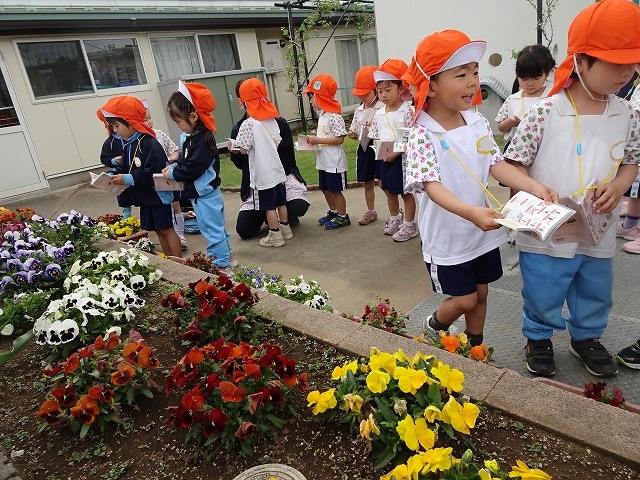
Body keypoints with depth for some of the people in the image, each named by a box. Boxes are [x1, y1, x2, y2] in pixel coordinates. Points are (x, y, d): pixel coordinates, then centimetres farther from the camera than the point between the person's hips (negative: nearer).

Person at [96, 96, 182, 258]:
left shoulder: (149, 143, -20)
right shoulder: (128, 146, 9)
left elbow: (153, 173, -28)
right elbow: (123, 168, 11)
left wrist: (128, 179, -27)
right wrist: (112, 176, -8)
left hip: (158, 195, -9)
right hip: (144, 197, 9)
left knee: (166, 228, -2)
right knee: (157, 229, 15)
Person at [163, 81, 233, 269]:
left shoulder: (202, 139, -22)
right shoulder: (194, 137, 8)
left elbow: (193, 168, -25)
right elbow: (186, 159, 19)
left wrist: (173, 174, -11)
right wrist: (174, 166, 2)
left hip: (204, 195, -10)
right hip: (205, 194, 10)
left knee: (213, 230, 0)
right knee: (216, 228, 20)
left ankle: (222, 264, 11)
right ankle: (223, 254, 34)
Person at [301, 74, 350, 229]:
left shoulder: (334, 116, -18)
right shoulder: (322, 115, 11)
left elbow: (339, 139, -23)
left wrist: (318, 140, -22)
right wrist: (314, 139, 1)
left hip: (334, 162, -9)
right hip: (323, 161, 9)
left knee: (336, 190, 2)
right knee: (325, 188, 19)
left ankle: (343, 217, 16)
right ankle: (333, 212, 35)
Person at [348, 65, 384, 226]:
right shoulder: (359, 110, 10)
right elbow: (354, 132, 15)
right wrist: (353, 135, -6)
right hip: (364, 149, 6)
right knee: (368, 183, 15)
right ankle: (371, 211, 29)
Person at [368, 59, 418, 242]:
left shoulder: (407, 112, -12)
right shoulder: (379, 114, 5)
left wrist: (396, 152, -22)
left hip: (402, 159, -6)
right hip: (384, 159, 6)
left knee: (406, 193, 6)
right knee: (390, 192, 18)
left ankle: (409, 225, 19)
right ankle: (394, 219, 36)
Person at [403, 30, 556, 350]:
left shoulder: (478, 123, 0)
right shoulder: (422, 135, -19)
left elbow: (496, 164, -3)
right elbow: (432, 186, -28)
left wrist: (533, 186, -20)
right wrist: (470, 212, -44)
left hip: (483, 231, 6)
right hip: (446, 236, -6)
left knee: (480, 293, 18)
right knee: (465, 299, 4)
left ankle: (475, 346, 41)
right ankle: (433, 326, 37)